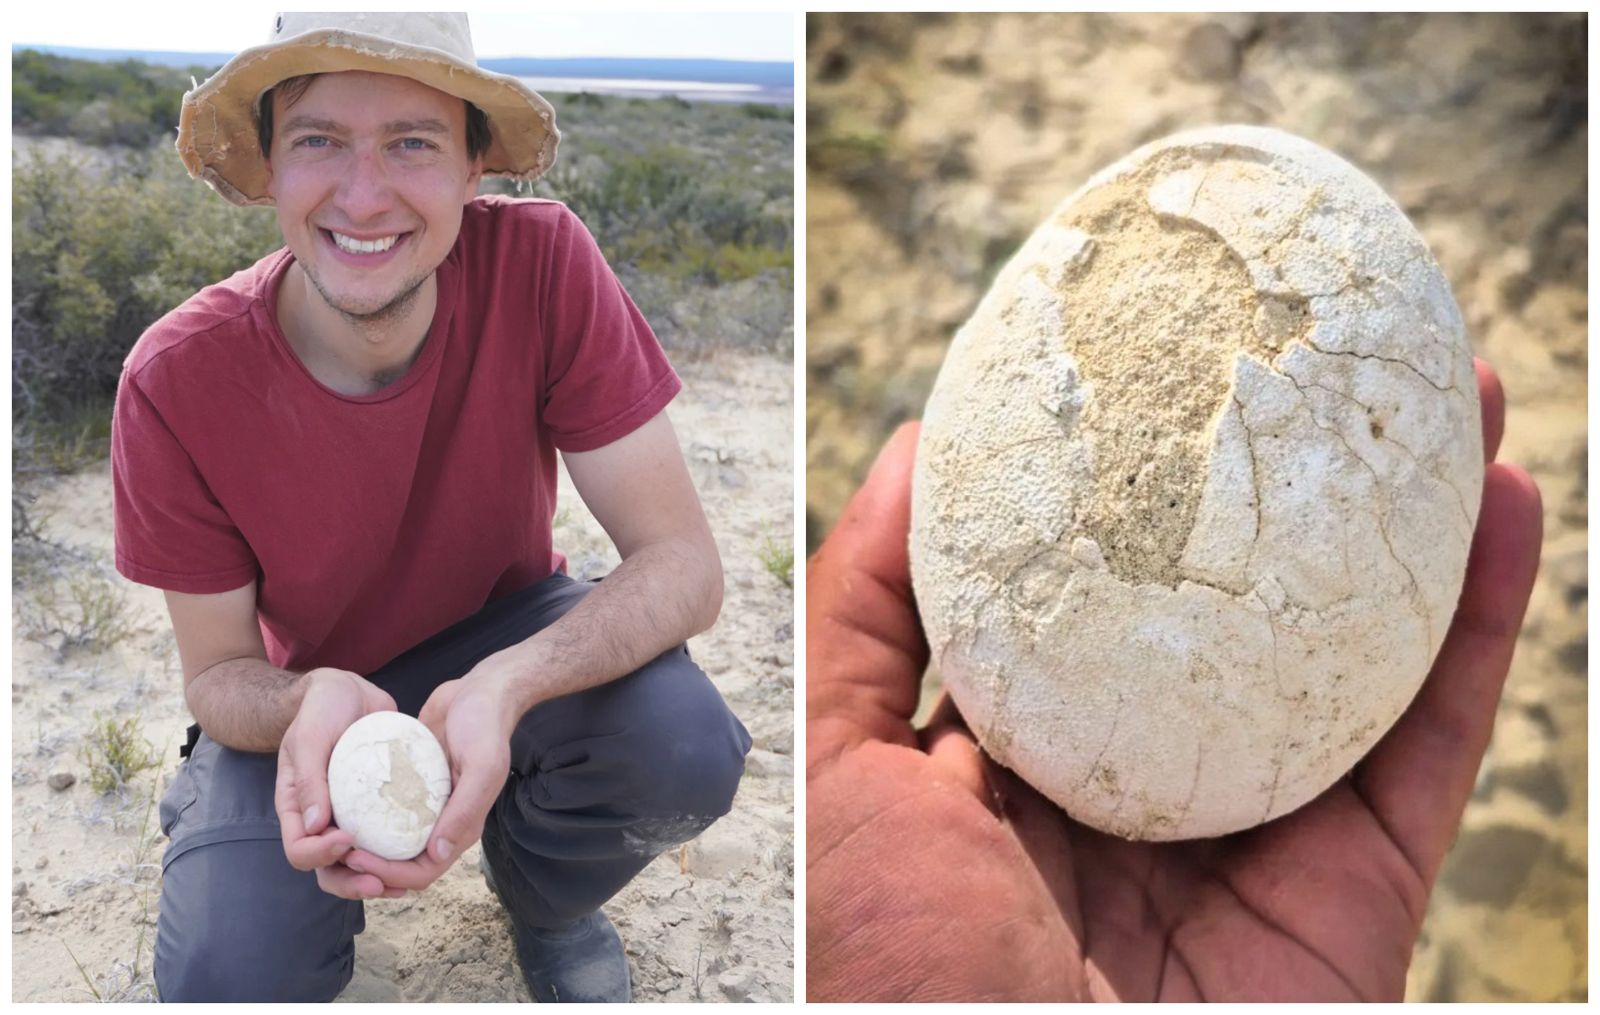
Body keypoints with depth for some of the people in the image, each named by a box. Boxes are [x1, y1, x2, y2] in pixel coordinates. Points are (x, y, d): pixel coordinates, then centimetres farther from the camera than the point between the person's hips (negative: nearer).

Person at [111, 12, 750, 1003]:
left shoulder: (541, 264, -26)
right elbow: (217, 671, -13)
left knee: (688, 747, -30)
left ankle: (540, 896, 8)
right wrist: (315, 702, -38)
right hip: (301, 688, 0)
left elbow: (685, 563, -25)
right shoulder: (176, 381, -24)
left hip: (506, 631, 0)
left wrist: (506, 687, -44)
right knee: (231, 982, -23)